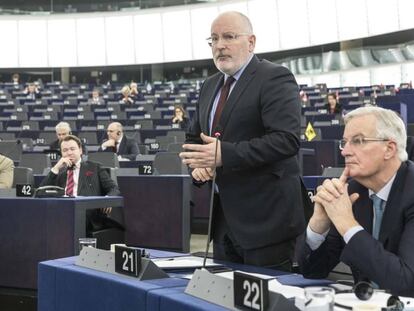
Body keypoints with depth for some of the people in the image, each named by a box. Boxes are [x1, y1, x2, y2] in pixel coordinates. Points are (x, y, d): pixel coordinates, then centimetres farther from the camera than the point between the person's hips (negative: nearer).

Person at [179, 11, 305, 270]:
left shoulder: (275, 79, -9)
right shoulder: (210, 86, 16)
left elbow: (287, 139, -21)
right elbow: (194, 138, 23)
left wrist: (224, 154, -26)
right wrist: (198, 164, 0)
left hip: (264, 217, -8)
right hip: (223, 218, 8)